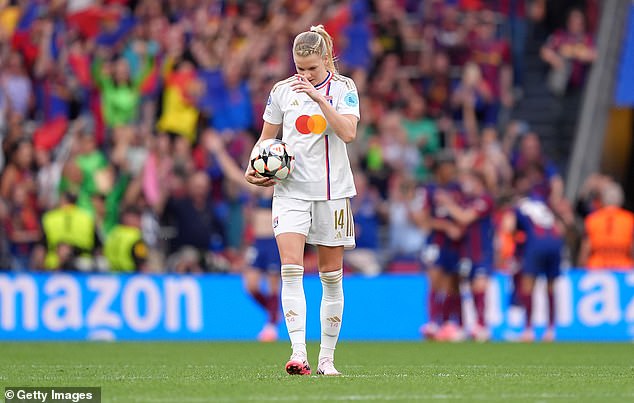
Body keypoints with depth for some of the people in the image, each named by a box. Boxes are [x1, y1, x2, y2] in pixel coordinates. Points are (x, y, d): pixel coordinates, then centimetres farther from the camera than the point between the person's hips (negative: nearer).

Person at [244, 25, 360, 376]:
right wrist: (252, 170, -2)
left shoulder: (343, 88, -2)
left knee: (331, 277, 6)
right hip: (291, 190, 1)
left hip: (331, 190, -1)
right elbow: (267, 139, 15)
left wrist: (318, 98, -23)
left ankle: (327, 357, 15)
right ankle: (299, 353, -23)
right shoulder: (283, 90, 4)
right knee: (291, 270, -16)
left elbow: (348, 133, -17)